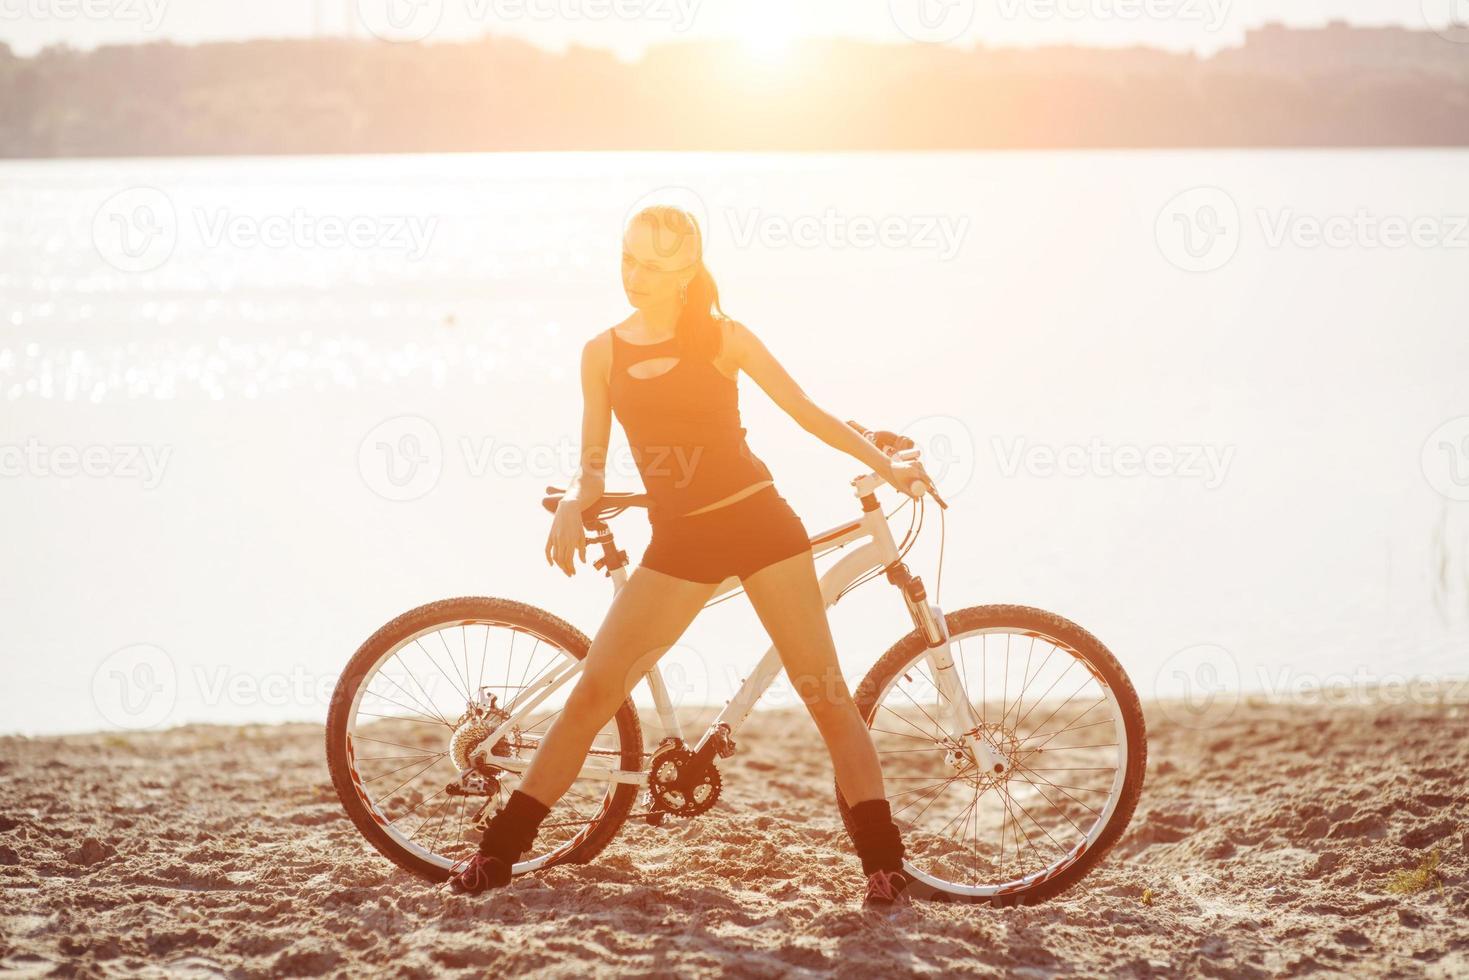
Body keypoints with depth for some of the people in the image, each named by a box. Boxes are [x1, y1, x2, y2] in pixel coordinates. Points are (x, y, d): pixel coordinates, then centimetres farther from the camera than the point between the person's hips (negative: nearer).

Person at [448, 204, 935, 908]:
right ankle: (499, 849, 3)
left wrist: (887, 466, -1)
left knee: (825, 693, -7)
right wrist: (573, 503, -12)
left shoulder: (722, 338, 0)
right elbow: (593, 465, 9)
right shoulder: (603, 352, 6)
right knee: (594, 690, -5)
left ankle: (884, 862, -4)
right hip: (679, 541, 2)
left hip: (758, 523, -2)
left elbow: (807, 412, 5)